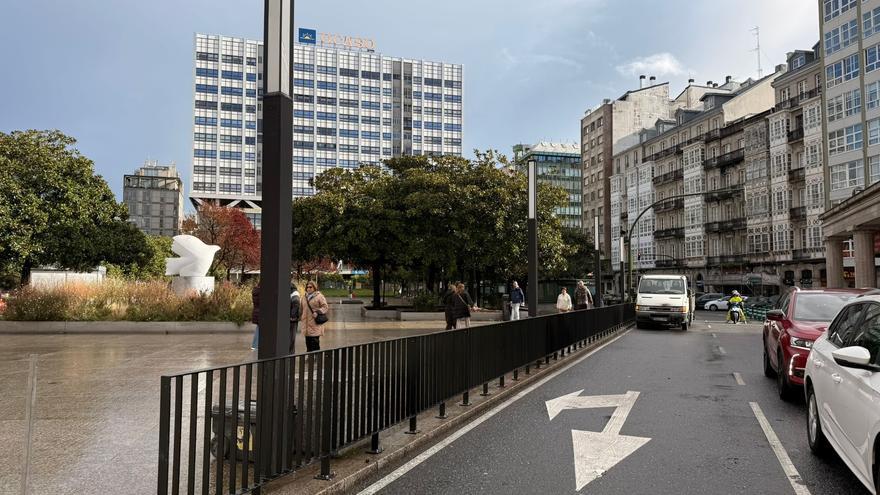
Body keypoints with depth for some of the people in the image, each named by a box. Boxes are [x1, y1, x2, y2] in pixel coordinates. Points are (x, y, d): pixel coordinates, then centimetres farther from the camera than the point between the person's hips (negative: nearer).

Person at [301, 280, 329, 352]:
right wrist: (300, 317, 19)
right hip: (306, 324, 7)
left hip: (315, 324, -6)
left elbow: (325, 307, -9)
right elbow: (301, 309, 27)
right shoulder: (305, 297, 17)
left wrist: (317, 312, -20)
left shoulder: (319, 296, -4)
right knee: (308, 342, 11)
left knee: (315, 342, -7)